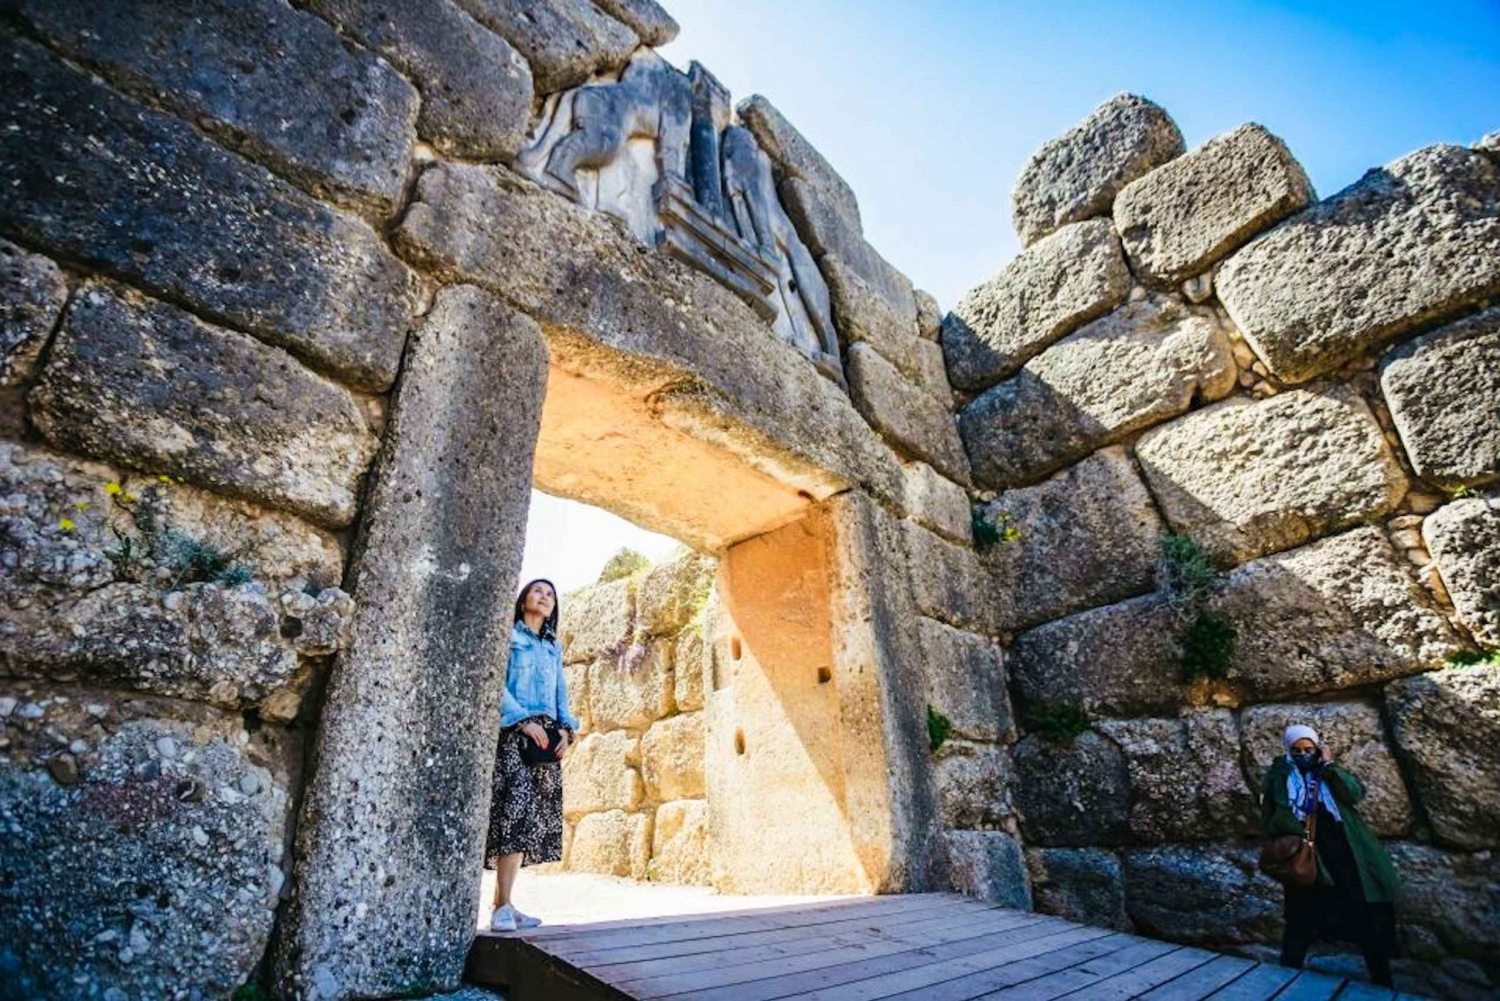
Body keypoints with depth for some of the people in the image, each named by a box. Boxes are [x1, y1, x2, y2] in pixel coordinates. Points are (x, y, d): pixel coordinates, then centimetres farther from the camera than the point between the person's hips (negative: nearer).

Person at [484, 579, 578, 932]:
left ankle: (501, 903, 10)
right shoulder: (507, 636, 5)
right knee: (516, 810, -15)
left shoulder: (554, 647, 23)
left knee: (533, 816, 2)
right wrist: (523, 720, -16)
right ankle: (503, 907, -11)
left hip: (546, 736, 6)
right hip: (514, 732, -6)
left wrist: (566, 727, 2)